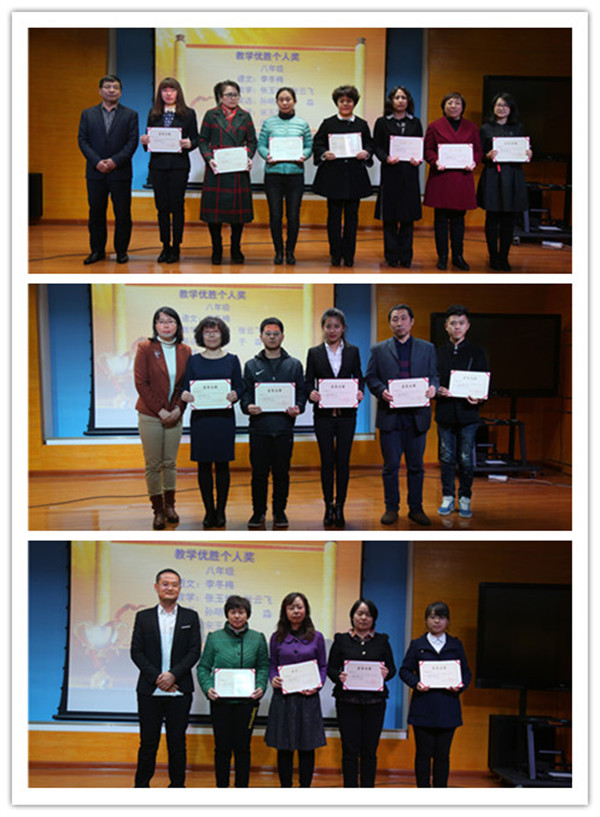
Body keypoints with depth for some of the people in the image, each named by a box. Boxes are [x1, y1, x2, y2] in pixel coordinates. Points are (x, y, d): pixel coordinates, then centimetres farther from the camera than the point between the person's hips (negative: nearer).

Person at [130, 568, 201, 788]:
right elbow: (136, 652, 1)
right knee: (148, 743, 4)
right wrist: (157, 678, -11)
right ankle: (141, 786, 15)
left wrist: (173, 674, -13)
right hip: (150, 691, 0)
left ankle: (177, 786, 14)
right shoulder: (143, 617, 7)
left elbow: (194, 652, 0)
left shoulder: (190, 617, 7)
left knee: (177, 743, 5)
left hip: (179, 690, 0)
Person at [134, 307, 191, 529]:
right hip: (150, 415, -3)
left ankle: (170, 505, 22)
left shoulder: (185, 351, 5)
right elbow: (141, 382, -8)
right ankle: (158, 510, 10)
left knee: (170, 463, 10)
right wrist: (160, 410, -13)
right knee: (153, 465, 2)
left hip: (174, 416, 3)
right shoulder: (145, 348, -4)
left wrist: (178, 408, -9)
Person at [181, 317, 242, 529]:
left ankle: (221, 511, 9)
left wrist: (234, 395, -17)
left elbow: (240, 388, 5)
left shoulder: (232, 360, 7)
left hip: (224, 417, -1)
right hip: (200, 417, 1)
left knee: (222, 464, 1)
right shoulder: (194, 361, 9)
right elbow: (186, 387, 7)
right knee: (203, 464, 2)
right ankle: (209, 511, 11)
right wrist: (184, 395, -16)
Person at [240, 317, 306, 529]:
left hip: (284, 426, 0)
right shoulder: (251, 365, 11)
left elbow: (302, 392, 7)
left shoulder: (294, 365, 11)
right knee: (259, 472, 1)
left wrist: (298, 408, -13)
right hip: (259, 426, 0)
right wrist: (248, 406, -14)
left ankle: (279, 512, 15)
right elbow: (245, 393, 7)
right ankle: (258, 512, 13)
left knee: (282, 472, 4)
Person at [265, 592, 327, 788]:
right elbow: (272, 665, 11)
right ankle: (285, 788, 14)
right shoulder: (277, 638, 7)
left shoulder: (316, 638, 6)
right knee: (284, 747, 3)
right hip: (283, 698, 0)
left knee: (307, 746, 1)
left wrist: (317, 685, -8)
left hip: (308, 699, 0)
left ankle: (305, 788, 12)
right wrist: (273, 679, -9)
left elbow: (323, 667, 8)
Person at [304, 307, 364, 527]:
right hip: (323, 414, -1)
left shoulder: (352, 352, 8)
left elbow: (359, 378, 9)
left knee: (343, 460, 1)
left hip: (346, 413, 1)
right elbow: (308, 381, 3)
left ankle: (340, 507, 9)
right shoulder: (314, 353, 6)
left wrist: (360, 391, -12)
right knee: (327, 460, 1)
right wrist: (311, 393, -19)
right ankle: (328, 506, 11)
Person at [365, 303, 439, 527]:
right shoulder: (379, 350, 9)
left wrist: (433, 387, -11)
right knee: (390, 465, 3)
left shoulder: (427, 348, 12)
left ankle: (416, 508, 15)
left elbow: (434, 375, 11)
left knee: (416, 466, 6)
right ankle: (391, 508, 13)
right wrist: (382, 391, -14)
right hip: (390, 415, -1)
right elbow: (370, 377, 5)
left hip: (417, 415, 1)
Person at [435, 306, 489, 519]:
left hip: (468, 412, -1)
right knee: (447, 458, 6)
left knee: (466, 459, 1)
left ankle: (464, 499, 14)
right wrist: (437, 391, -12)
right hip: (445, 413, 1)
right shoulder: (437, 352, 8)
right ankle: (447, 498, 17)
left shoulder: (477, 352, 5)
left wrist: (479, 398, -16)